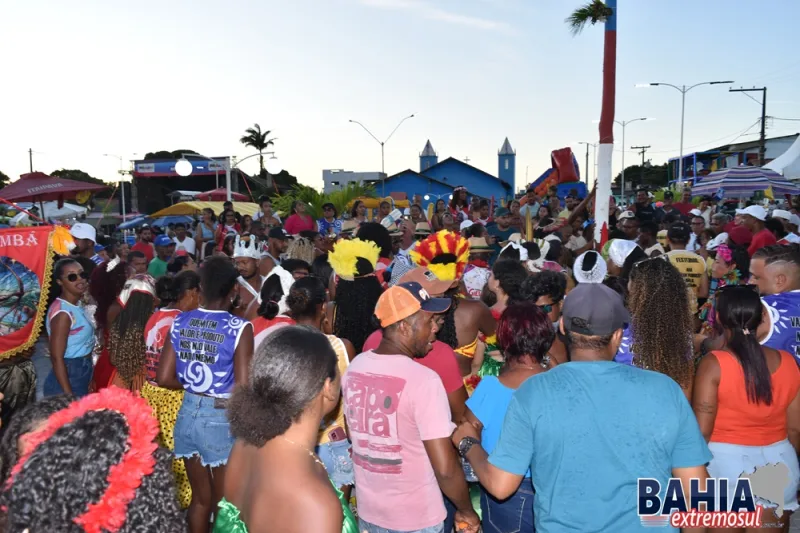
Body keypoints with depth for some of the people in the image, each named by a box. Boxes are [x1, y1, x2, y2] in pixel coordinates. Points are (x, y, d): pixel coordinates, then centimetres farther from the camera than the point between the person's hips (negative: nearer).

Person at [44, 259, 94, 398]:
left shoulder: (78, 304, 4)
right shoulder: (63, 313, -22)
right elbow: (57, 358, -22)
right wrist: (68, 395, -22)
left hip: (81, 377, 8)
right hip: (68, 380, -8)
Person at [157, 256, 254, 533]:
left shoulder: (180, 322, -2)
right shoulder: (239, 328, -18)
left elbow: (164, 378, 1)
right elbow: (243, 389, -21)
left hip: (188, 414, 5)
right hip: (222, 419, -5)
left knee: (200, 498, 24)